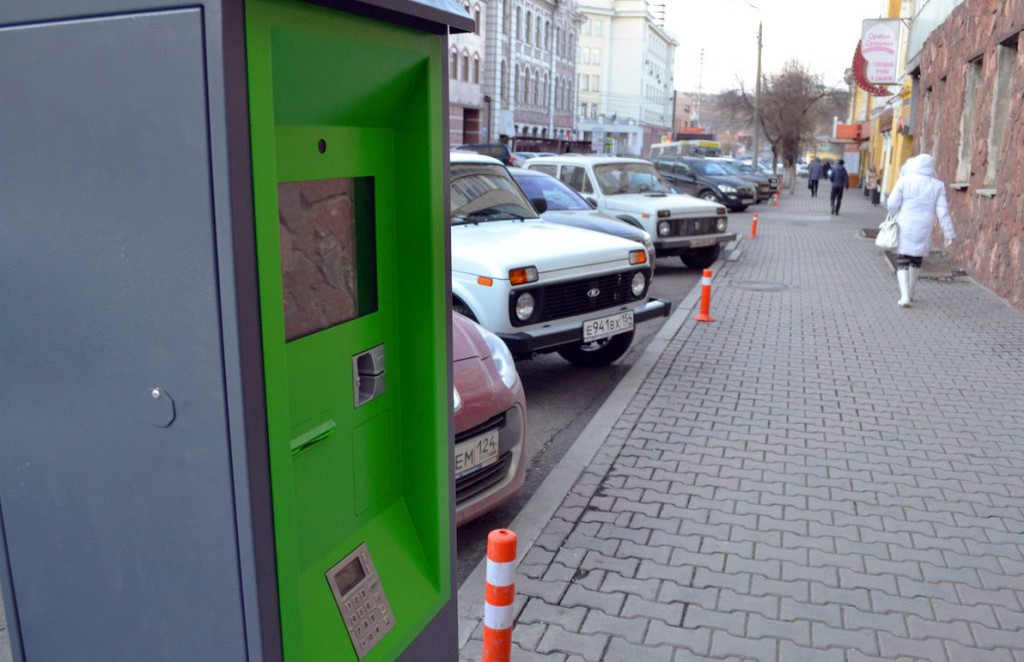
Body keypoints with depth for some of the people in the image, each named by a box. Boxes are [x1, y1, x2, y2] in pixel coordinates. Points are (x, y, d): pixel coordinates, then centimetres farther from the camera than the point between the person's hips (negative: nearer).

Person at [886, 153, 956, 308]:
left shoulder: (905, 180, -7)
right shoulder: (937, 185, -1)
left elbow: (892, 204, -9)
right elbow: (942, 211, -2)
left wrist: (894, 216, 14)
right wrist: (949, 233, 3)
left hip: (905, 227, -2)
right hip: (923, 230, 3)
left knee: (902, 261, 2)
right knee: (916, 260, 19)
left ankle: (904, 296, -13)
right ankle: (910, 293, 31)